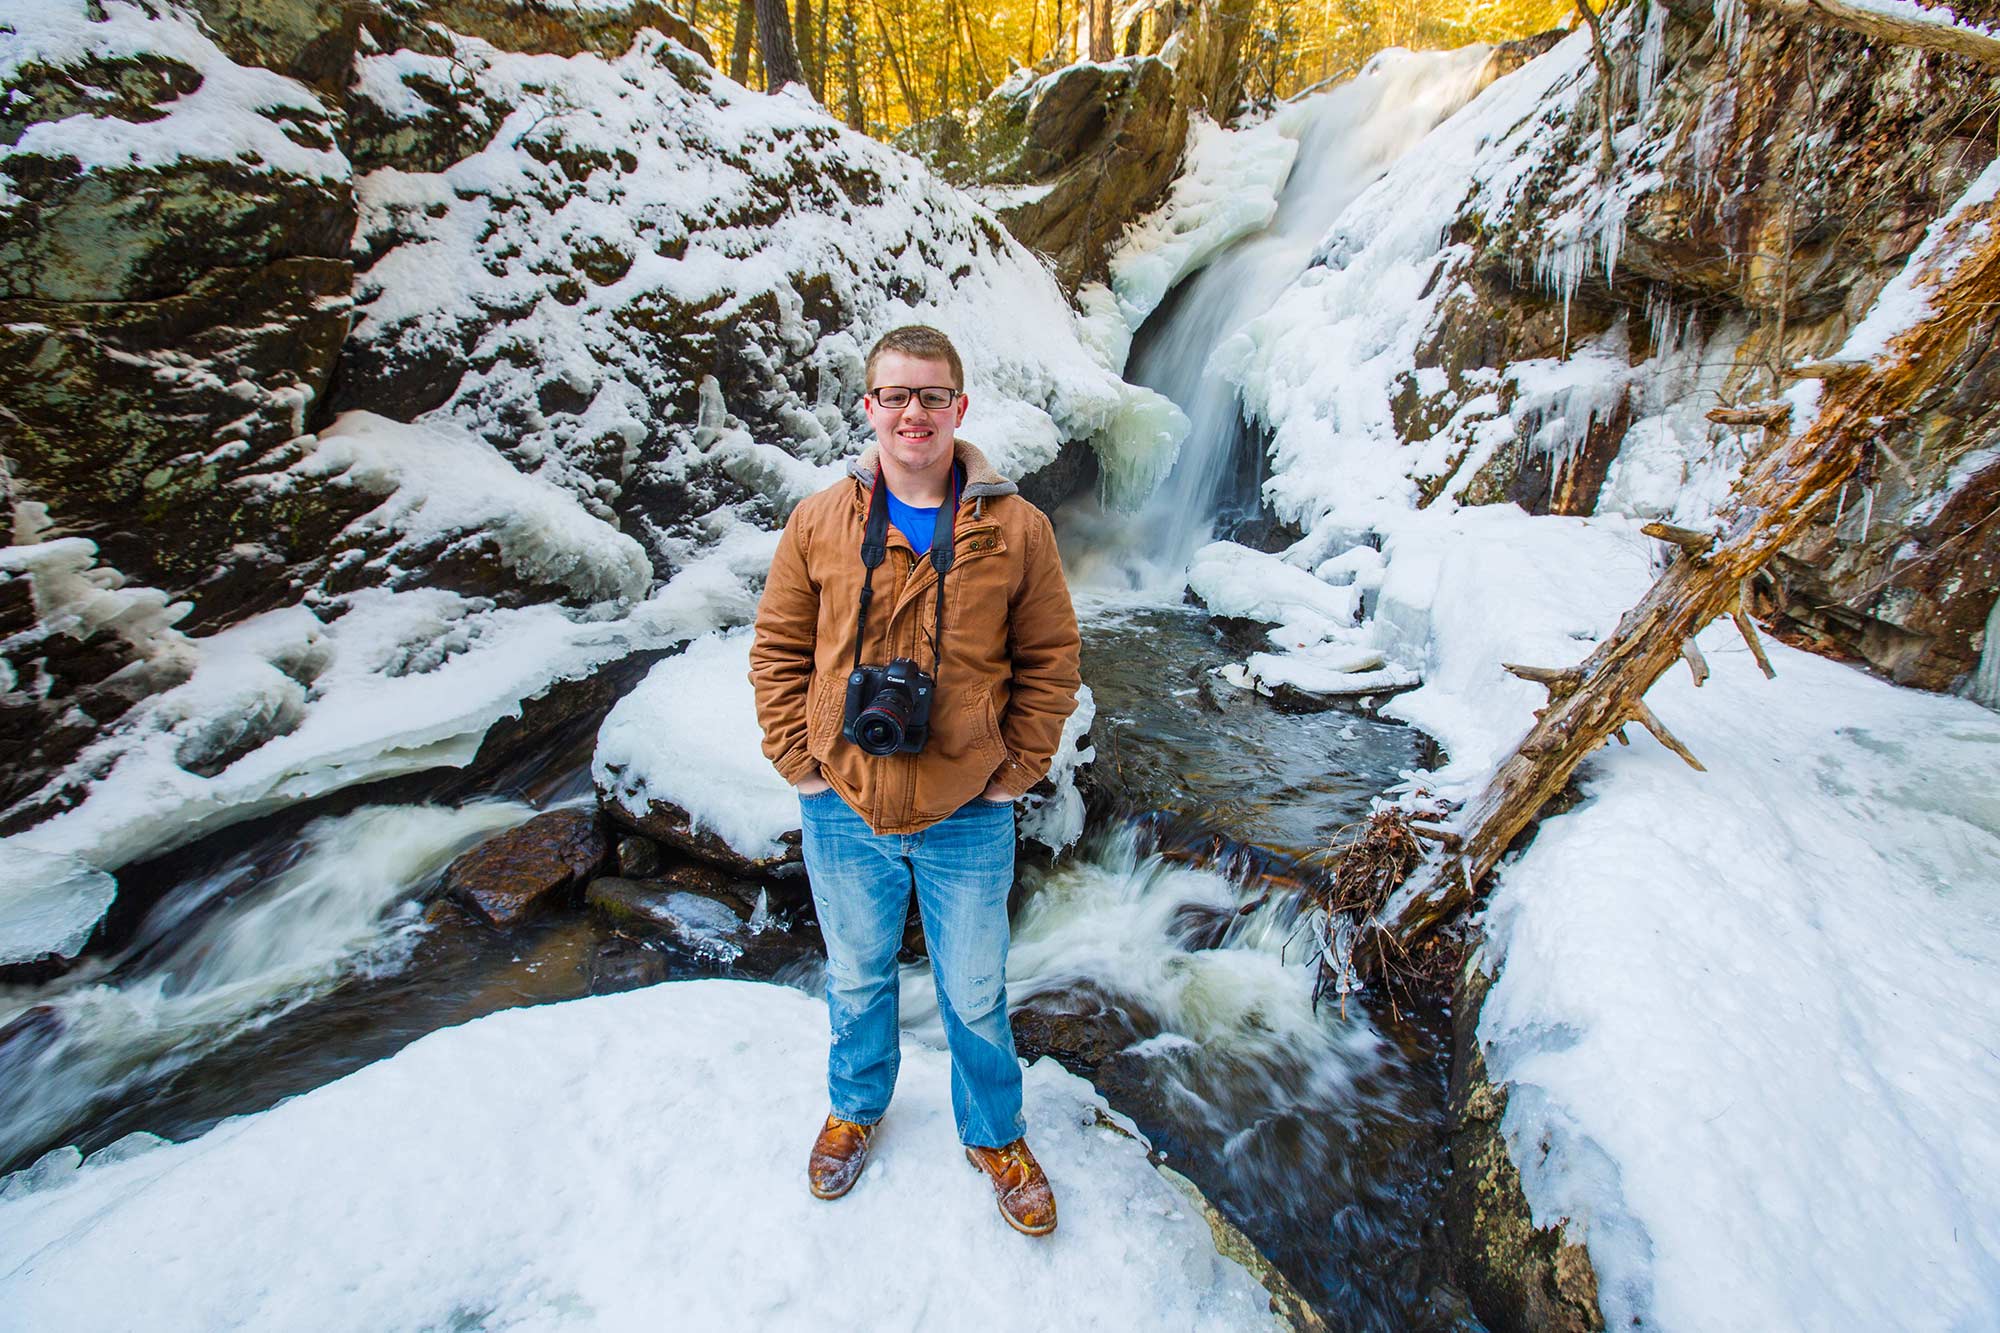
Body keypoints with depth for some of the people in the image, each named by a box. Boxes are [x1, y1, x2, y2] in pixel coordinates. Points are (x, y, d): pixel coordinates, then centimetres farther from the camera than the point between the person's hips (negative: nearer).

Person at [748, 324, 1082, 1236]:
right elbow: (777, 650, 3)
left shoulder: (1015, 529, -7)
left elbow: (1051, 662, -1)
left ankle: (993, 1136, 46)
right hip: (843, 811, 2)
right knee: (857, 980, 24)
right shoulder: (818, 522, -4)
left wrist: (1014, 773, -5)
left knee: (975, 998, 17)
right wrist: (800, 761, -3)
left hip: (968, 818, -1)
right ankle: (855, 1109, 53)